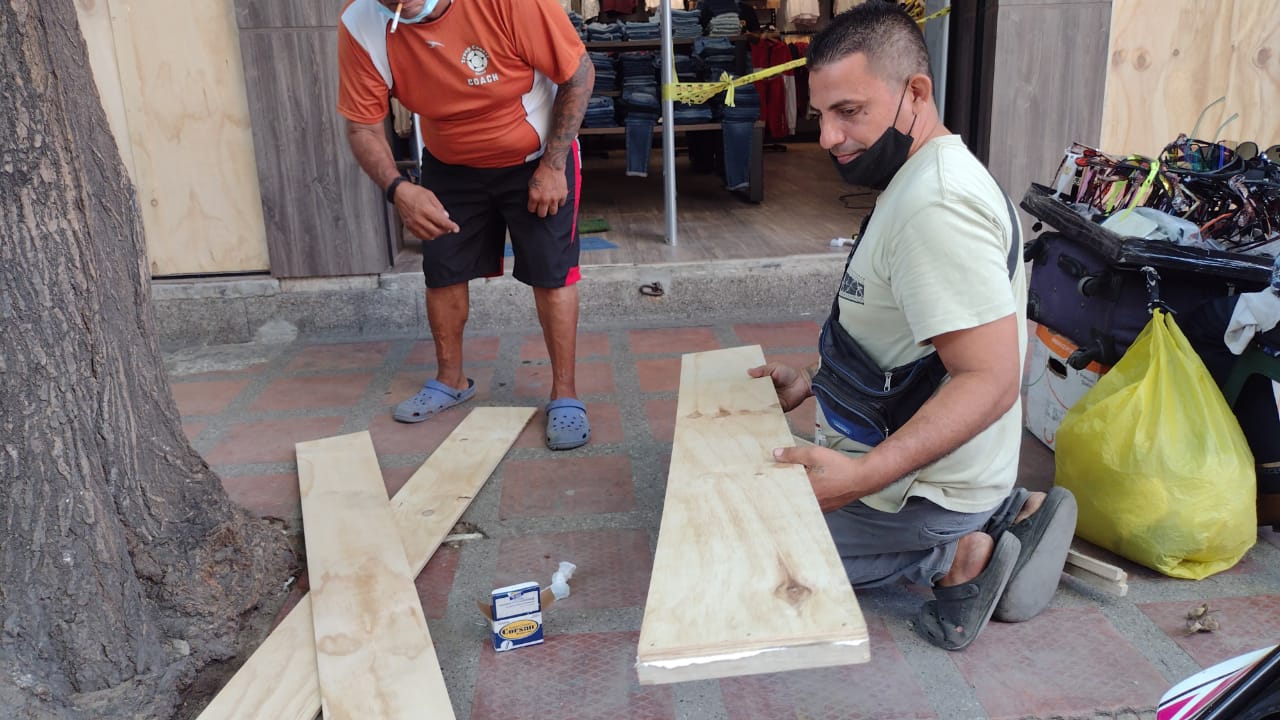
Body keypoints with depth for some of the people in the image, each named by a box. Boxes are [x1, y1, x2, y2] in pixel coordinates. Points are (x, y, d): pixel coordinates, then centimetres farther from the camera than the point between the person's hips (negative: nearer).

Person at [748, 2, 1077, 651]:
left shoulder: (935, 204, -26)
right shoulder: (921, 178, 8)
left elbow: (989, 380, -32)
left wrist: (863, 475, -38)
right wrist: (811, 381, 13)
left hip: (925, 488, -10)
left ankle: (949, 557, -3)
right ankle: (1003, 514, 14)